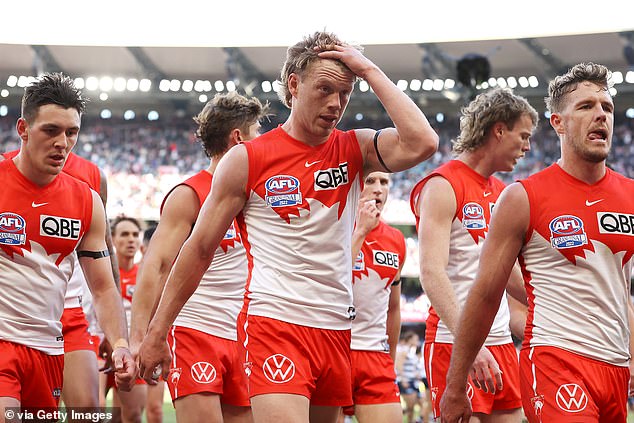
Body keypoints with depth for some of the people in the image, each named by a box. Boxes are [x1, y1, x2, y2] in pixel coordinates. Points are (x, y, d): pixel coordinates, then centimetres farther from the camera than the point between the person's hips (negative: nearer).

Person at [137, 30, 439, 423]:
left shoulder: (356, 150, 7)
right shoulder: (246, 159, 0)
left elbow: (422, 143, -14)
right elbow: (199, 250, 5)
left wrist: (370, 71, -7)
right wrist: (156, 334, 5)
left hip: (337, 330, 4)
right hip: (274, 325, -4)